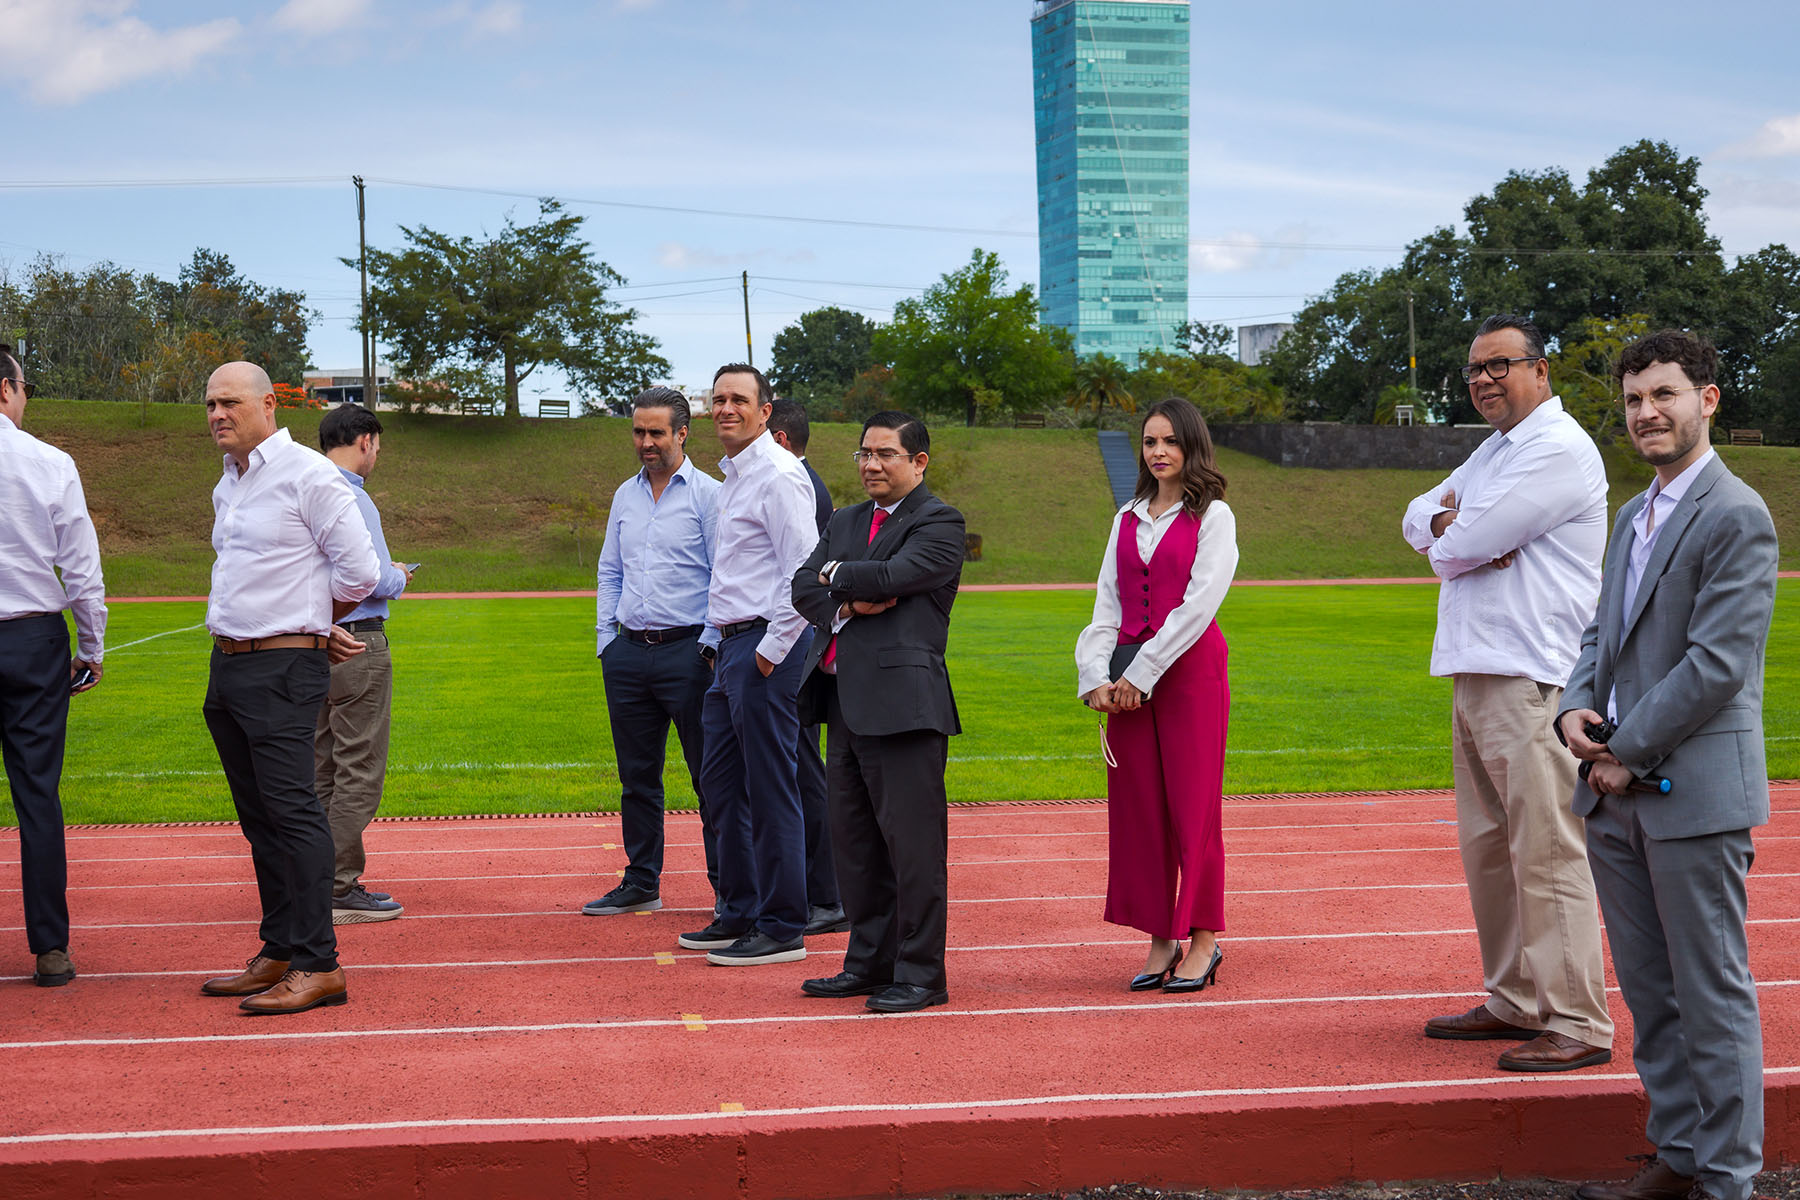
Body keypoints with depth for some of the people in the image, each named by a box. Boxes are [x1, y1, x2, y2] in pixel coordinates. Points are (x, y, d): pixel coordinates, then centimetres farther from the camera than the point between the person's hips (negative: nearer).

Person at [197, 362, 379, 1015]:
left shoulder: (308, 475, -9)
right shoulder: (226, 487, 17)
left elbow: (359, 571, -11)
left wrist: (306, 621, 3)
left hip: (283, 667, -9)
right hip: (227, 666, 9)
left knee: (291, 810, -11)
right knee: (259, 816, 11)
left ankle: (317, 965, -9)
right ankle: (278, 954, 18)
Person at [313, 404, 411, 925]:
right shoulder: (352, 499, -15)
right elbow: (370, 579, -19)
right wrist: (400, 578, 0)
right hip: (358, 645, -9)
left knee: (321, 770, 13)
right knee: (359, 771, -4)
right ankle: (340, 888, -2)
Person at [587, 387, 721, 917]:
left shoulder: (707, 494, -3)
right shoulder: (625, 496, 15)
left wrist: (710, 646, -12)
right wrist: (608, 640, 11)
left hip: (687, 650, -6)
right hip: (629, 651, 6)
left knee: (710, 775, -2)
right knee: (637, 775, 10)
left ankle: (728, 887, 5)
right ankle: (641, 883, 19)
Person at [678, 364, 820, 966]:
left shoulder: (778, 473, -12)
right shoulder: (733, 476, 19)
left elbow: (803, 572, -18)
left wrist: (772, 648, -17)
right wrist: (725, 642, 18)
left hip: (766, 645, -10)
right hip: (732, 644, 10)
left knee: (770, 790, -5)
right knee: (721, 782, 14)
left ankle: (782, 929, 1)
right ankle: (739, 914, 24)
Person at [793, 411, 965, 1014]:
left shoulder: (939, 522, -3)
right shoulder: (845, 521, 20)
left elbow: (893, 576, -17)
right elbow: (803, 587, 11)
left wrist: (837, 574, 1)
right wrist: (848, 605, -9)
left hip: (903, 702, -8)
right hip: (845, 699, 8)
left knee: (911, 839, -5)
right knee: (853, 836, 13)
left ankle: (921, 974, 2)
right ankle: (870, 962, 23)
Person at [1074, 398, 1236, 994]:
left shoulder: (1212, 516, -1)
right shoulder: (1128, 519, 15)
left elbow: (1199, 602, -11)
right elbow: (1107, 603, 11)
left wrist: (1142, 673, -14)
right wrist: (1096, 675, -3)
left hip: (1190, 669, -5)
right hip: (1128, 680, 5)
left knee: (1193, 804, -2)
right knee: (1138, 806, 5)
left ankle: (1203, 939, 7)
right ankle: (1161, 938, 14)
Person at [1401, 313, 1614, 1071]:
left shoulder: (1559, 449, -11)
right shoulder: (1495, 449, 21)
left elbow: (1460, 545, -17)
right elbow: (1418, 518, 16)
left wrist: (1448, 536, 5)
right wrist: (1453, 526, -6)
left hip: (1531, 681, -10)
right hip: (1476, 673, 10)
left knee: (1546, 851, -9)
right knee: (1488, 846, 14)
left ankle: (1577, 1024, -5)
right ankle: (1514, 1001, 23)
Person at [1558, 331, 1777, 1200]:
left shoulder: (1736, 518, -12)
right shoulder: (1634, 514, 16)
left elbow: (1717, 664, -18)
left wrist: (1630, 754, -13)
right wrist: (1575, 710, -1)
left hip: (1694, 795, -8)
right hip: (1617, 795, 8)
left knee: (1712, 995, 1)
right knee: (1647, 989, 15)